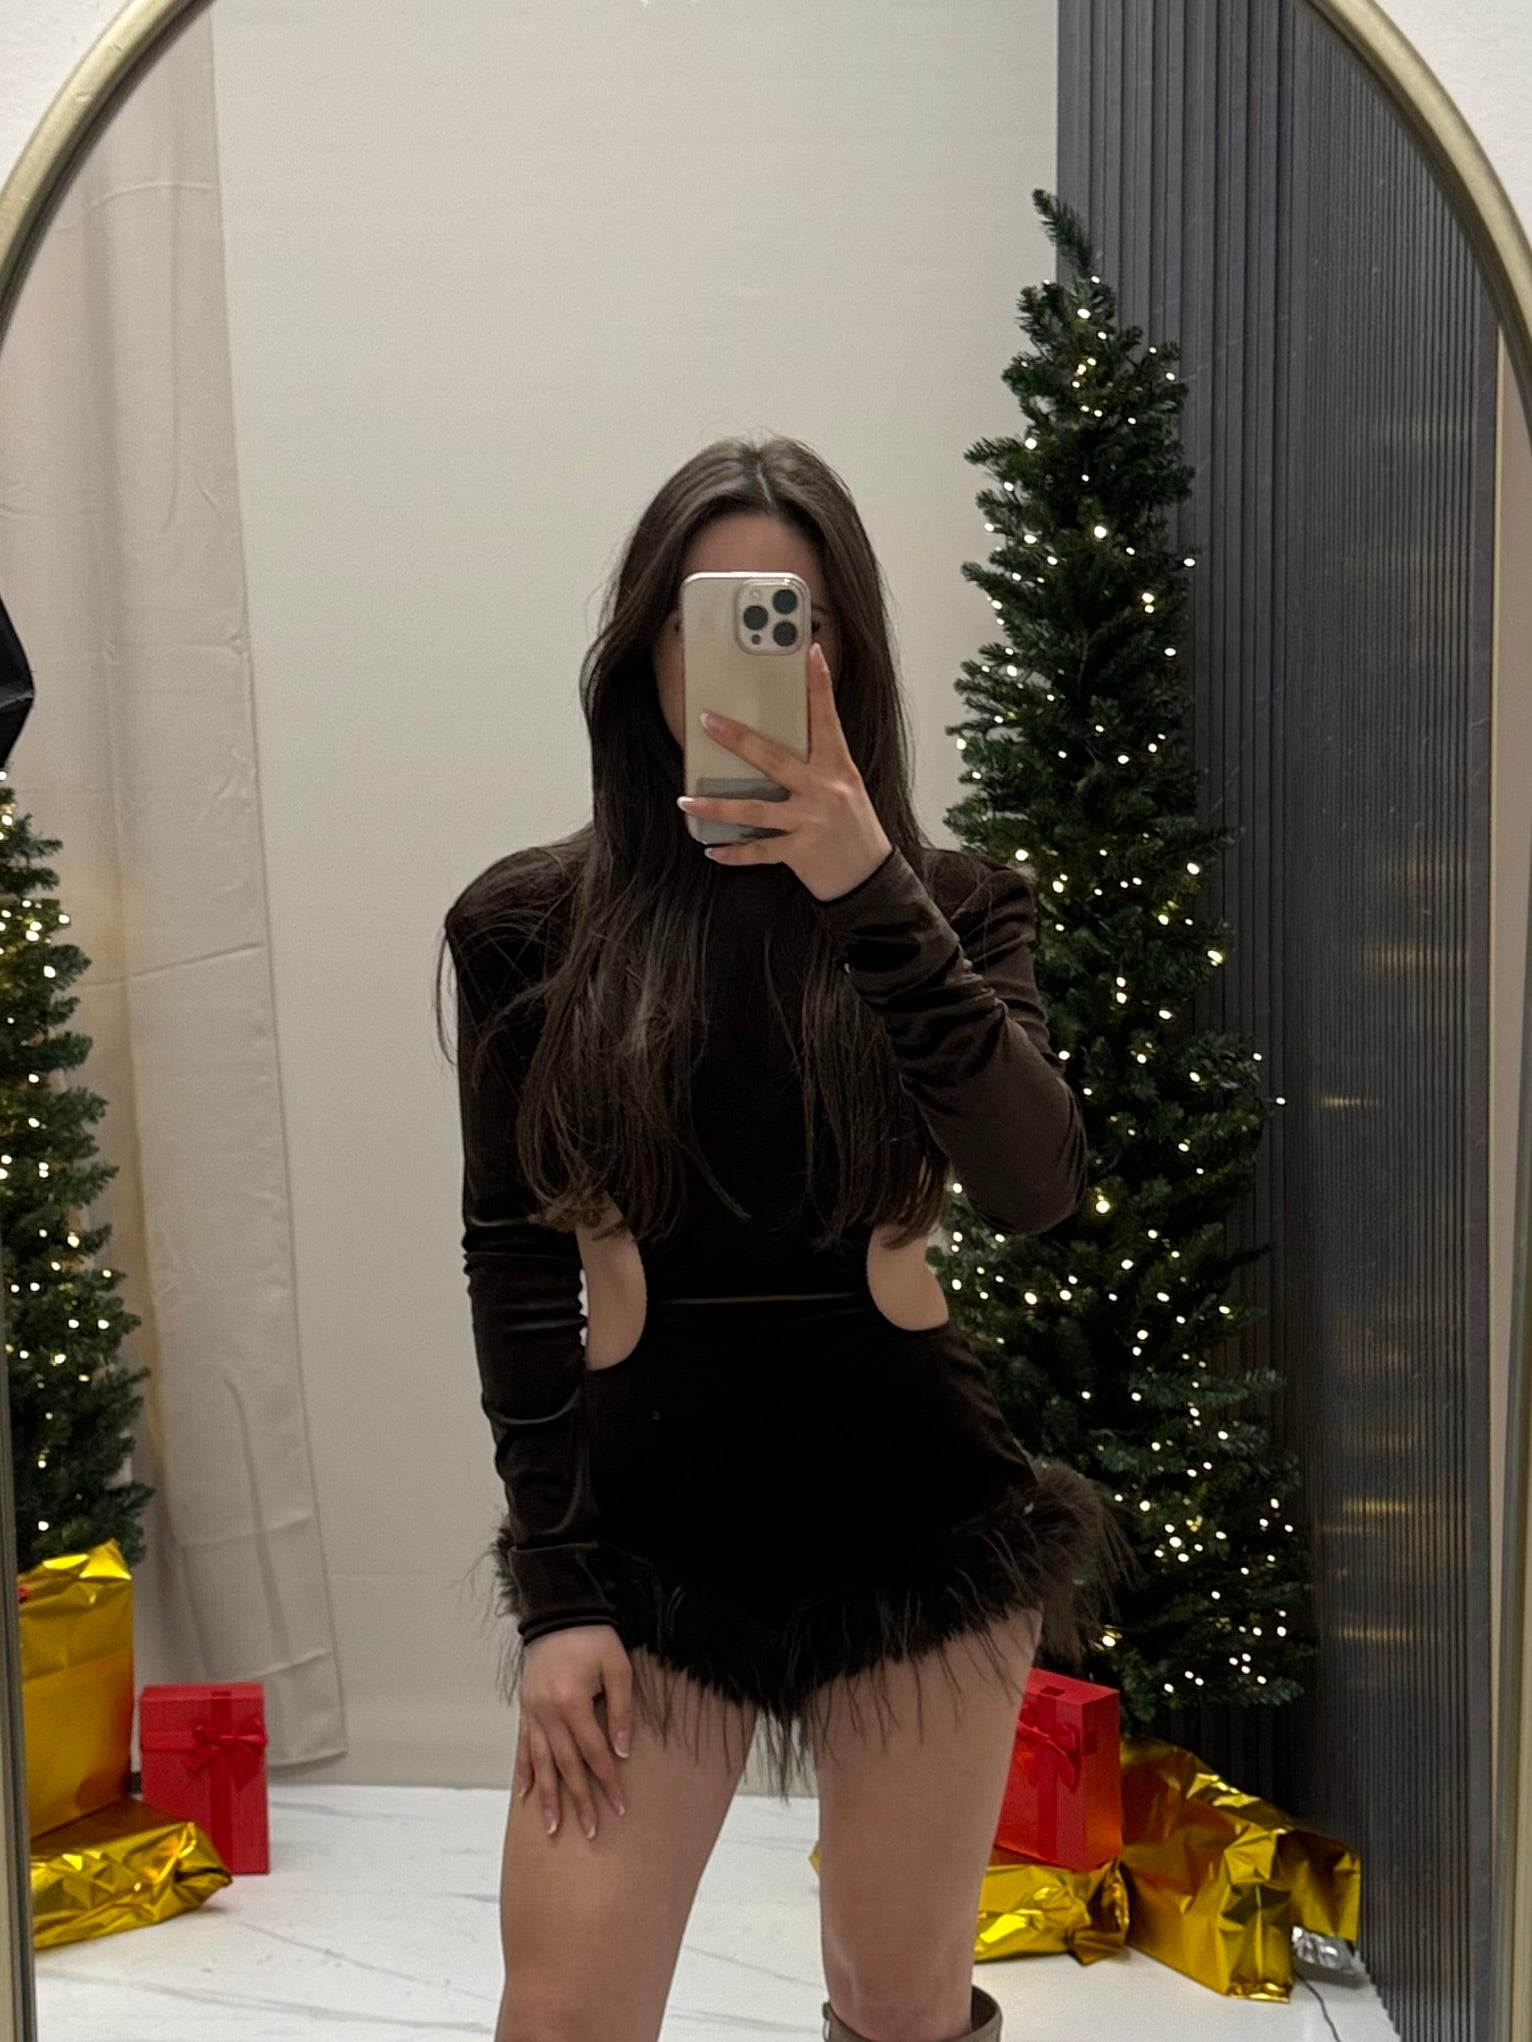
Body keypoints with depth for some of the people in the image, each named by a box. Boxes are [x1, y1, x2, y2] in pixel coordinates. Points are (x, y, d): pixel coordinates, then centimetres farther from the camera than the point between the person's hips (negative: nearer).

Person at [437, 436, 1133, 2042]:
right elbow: (513, 1257, 1)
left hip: (916, 1522, 1)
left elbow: (1036, 1189, -17)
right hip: (650, 1521, 0)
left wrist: (871, 894, -26)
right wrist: (554, 1590, -2)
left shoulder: (955, 902, 0)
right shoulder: (532, 924, -1)